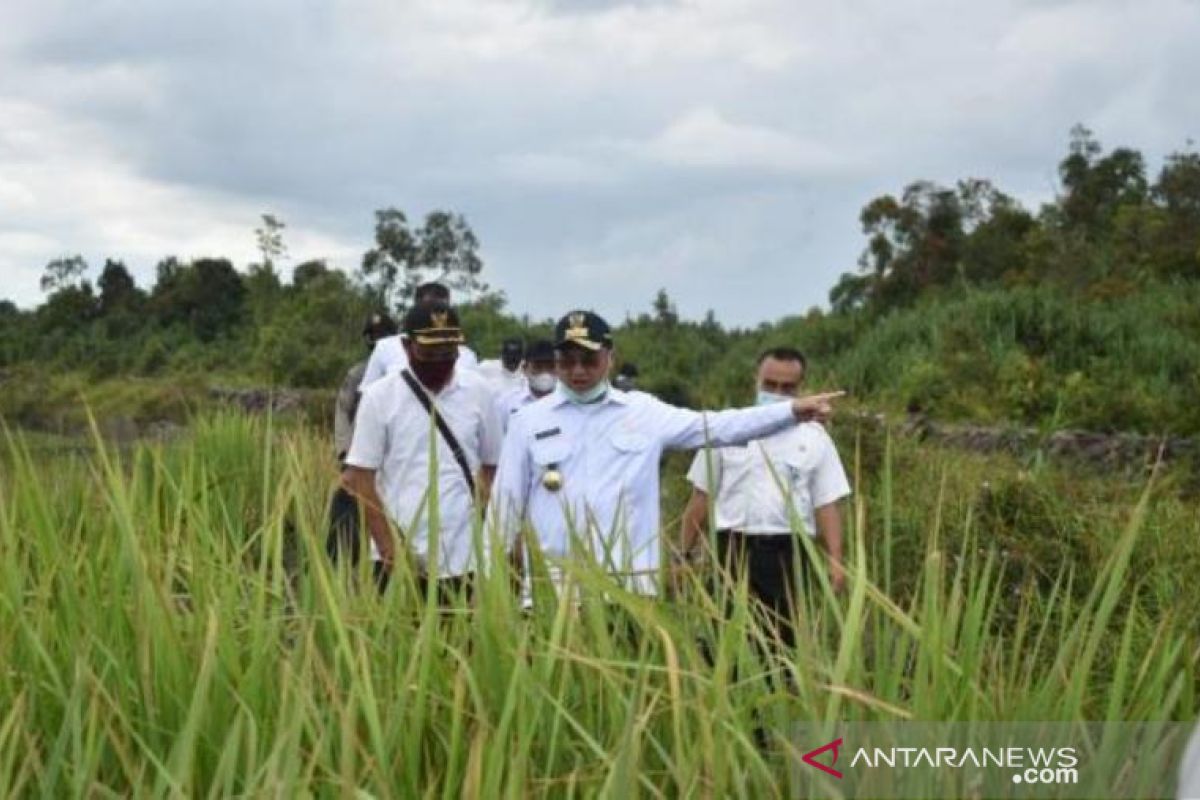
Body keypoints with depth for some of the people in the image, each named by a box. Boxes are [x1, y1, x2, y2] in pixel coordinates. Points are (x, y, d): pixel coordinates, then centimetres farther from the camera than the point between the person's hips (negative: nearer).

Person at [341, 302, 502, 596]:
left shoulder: (477, 392, 4)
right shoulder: (379, 396, -2)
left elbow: (491, 466, 11)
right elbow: (360, 477, -3)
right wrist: (388, 545, -10)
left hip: (463, 558, 2)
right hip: (400, 559, -2)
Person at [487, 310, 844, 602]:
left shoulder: (642, 412, 6)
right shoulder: (529, 421, 5)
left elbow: (716, 426, 5)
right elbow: (505, 504, 7)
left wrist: (792, 410, -3)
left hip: (629, 588, 1)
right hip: (553, 588, -1)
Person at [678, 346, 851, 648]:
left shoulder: (814, 438, 7)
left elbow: (827, 504, 5)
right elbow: (701, 498, 7)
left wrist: (835, 560, -6)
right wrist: (685, 554, 5)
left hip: (789, 552, 1)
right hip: (734, 549, -1)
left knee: (786, 639, 5)